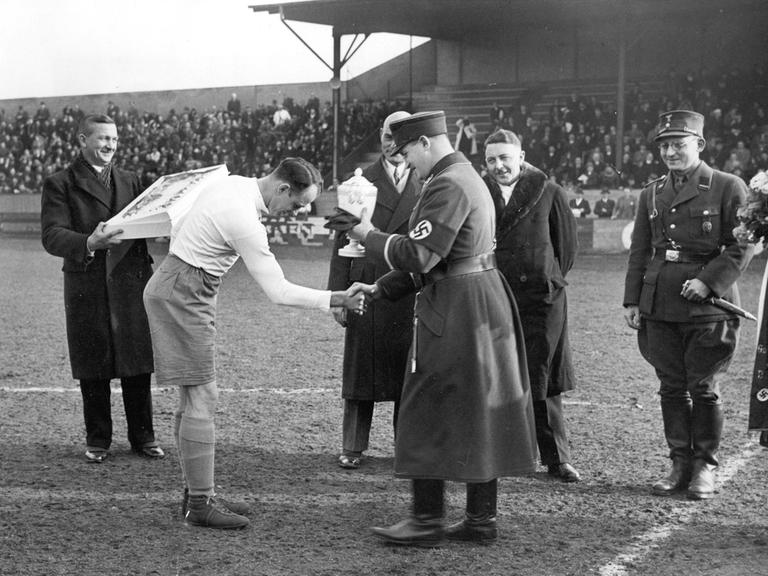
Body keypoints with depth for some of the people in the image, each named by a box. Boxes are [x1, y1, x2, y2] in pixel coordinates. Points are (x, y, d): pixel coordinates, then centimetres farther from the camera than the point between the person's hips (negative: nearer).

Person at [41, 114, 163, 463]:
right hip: (87, 288, -3)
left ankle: (142, 437, 18)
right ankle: (97, 441, 18)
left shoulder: (130, 181, 16)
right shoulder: (59, 184, 0)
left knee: (137, 366, 6)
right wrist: (88, 243, -31)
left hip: (130, 284, 3)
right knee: (93, 370, 5)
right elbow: (52, 236, -12)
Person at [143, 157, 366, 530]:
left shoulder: (232, 184, 6)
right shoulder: (245, 219, -23)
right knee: (201, 397, -7)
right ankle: (200, 503, -3)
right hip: (183, 296, -10)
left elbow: (177, 230, 16)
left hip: (171, 285, 10)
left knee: (193, 397, 12)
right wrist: (337, 300, -19)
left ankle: (196, 492, 19)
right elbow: (279, 292, -22)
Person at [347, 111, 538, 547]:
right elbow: (431, 255, 19)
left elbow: (418, 255, -23)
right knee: (479, 413, 12)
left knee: (429, 414, -2)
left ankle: (428, 520, 4)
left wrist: (370, 236, -8)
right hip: (483, 302, 10)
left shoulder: (447, 186, -17)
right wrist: (380, 290, 17)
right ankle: (482, 518, 19)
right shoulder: (468, 177, 17)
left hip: (456, 310, -10)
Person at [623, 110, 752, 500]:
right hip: (659, 308, 4)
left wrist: (709, 281, -15)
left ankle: (705, 468, 13)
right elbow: (639, 252, 16)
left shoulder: (728, 188, -1)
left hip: (708, 308, -4)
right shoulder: (652, 193, 14)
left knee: (704, 389, 1)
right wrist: (631, 301, 8)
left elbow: (742, 245, -4)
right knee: (672, 388, 7)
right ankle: (680, 464, 17)